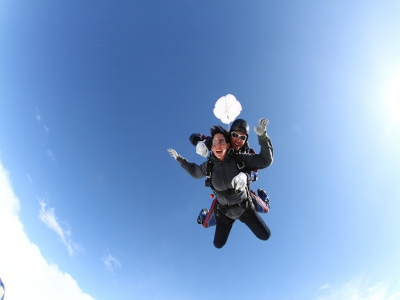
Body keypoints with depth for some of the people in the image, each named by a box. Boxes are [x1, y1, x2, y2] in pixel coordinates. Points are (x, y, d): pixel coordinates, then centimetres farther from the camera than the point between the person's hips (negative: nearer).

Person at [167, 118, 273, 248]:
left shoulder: (239, 159, -23)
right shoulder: (209, 165, -17)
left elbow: (265, 160, -25)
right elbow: (194, 171, 5)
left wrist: (262, 135, -37)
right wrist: (179, 159, 6)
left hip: (245, 207, -1)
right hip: (224, 211, 2)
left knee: (265, 236, 10)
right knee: (218, 244, 16)